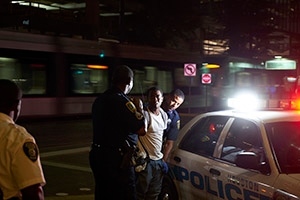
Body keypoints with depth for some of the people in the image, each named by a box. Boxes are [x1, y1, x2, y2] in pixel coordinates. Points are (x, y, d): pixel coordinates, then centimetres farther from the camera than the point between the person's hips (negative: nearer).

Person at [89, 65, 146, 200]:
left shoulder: (100, 99, 11)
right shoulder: (122, 101, -18)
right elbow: (141, 130, -19)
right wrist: (138, 108, -3)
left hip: (97, 154, 9)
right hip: (117, 159, -9)